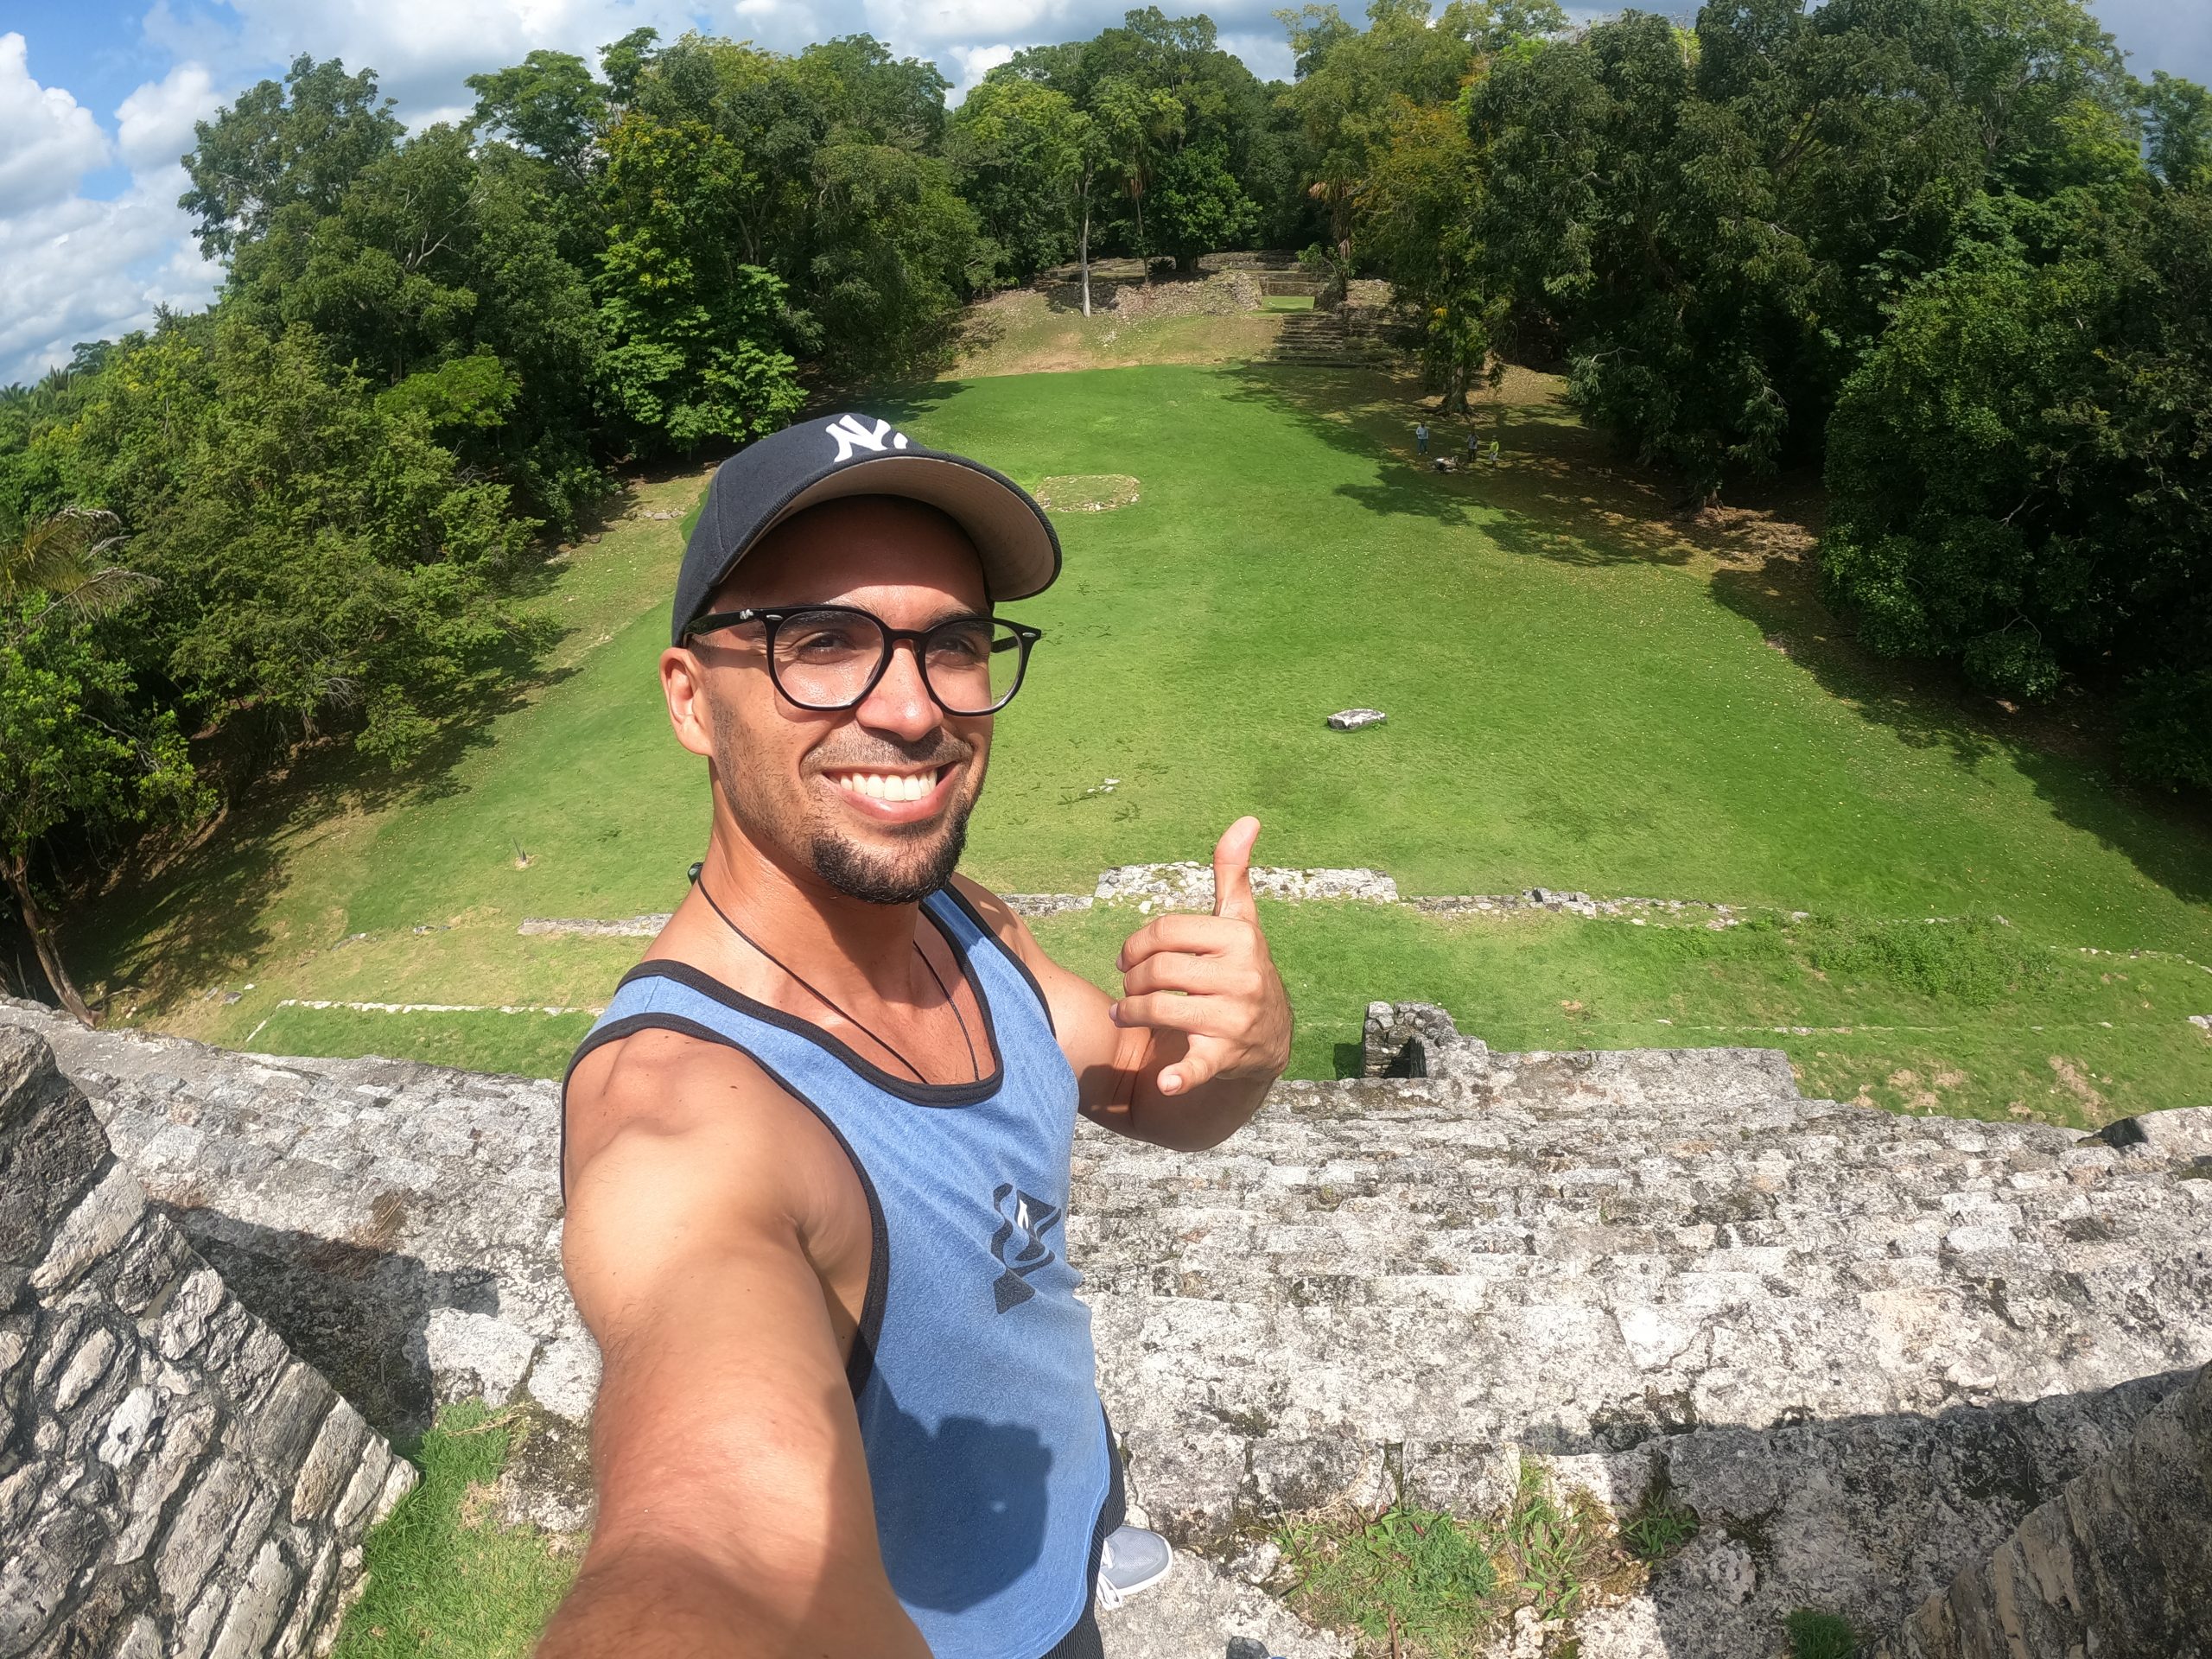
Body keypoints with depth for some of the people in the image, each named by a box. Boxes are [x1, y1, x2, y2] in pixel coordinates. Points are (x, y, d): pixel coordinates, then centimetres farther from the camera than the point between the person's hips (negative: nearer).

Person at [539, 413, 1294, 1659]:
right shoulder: (677, 1113, -41)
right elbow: (739, 1544, -57)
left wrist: (1248, 1042, -30)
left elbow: (1158, 1101, -7)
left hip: (1066, 1465, 7)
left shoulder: (963, 923, -17)